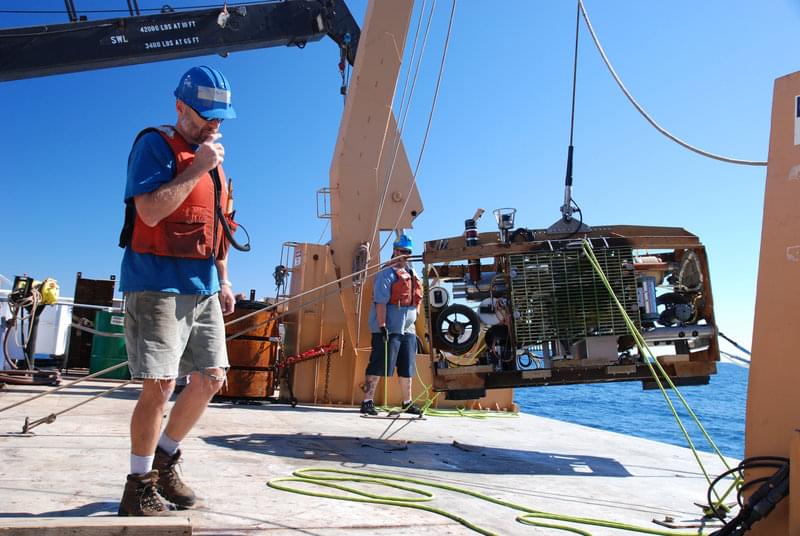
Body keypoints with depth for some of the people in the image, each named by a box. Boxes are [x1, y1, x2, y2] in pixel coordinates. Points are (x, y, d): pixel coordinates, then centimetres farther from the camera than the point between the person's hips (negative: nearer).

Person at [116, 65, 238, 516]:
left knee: (211, 379, 7)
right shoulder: (155, 145, -5)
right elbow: (150, 211, -19)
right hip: (157, 286, -7)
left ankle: (164, 461, 26)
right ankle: (139, 485, 10)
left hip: (204, 289, 8)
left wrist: (224, 281, 17)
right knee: (160, 385, -9)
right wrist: (198, 168, -16)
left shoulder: (214, 158, 18)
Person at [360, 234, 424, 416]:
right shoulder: (387, 273, -10)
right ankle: (367, 402, 1)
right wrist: (382, 326, -22)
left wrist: (413, 320, 20)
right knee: (378, 367, -5)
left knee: (407, 368, 13)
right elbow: (380, 302, -17)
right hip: (388, 329, -8)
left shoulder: (411, 273, 16)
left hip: (407, 329, 8)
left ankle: (407, 403, 23)